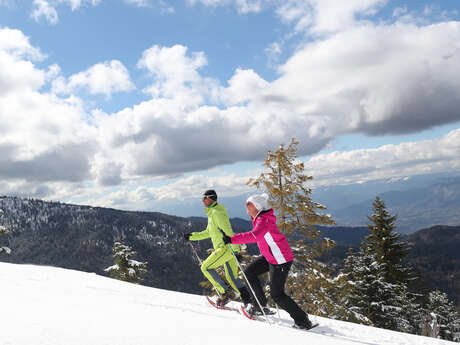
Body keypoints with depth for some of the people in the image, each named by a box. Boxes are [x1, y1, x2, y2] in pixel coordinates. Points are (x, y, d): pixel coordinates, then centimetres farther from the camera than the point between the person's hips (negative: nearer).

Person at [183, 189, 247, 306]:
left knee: (206, 267, -6)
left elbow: (228, 231, -19)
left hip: (226, 247, -9)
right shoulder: (211, 213, 21)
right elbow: (208, 233, 31)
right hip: (225, 248, 9)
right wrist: (192, 236, 27)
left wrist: (236, 249, -25)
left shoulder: (217, 212, -10)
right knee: (232, 278, 9)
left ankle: (225, 292, -5)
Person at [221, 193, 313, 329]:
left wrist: (232, 239, -42)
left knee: (277, 294, -4)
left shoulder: (263, 221, -23)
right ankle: (260, 305, 24)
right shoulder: (258, 218, 6)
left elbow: (254, 235, -42)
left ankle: (303, 321, 4)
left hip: (281, 259, -10)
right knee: (249, 272, 13)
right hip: (269, 257, 10)